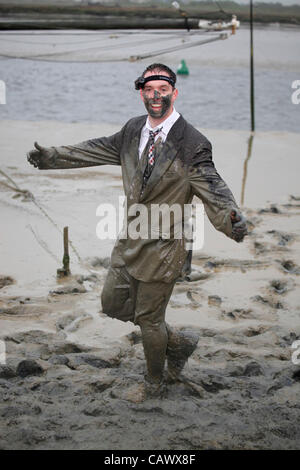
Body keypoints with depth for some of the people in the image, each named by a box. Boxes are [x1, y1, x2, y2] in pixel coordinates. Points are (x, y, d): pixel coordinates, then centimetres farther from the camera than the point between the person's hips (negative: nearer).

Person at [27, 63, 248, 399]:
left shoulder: (192, 143, -19)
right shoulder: (133, 130, 1)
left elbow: (212, 187, -30)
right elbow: (96, 150, 16)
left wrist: (231, 217, -50)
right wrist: (53, 157, 18)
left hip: (163, 246, -7)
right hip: (130, 240, 7)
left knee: (148, 320, 6)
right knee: (113, 303, 16)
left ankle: (155, 384, 33)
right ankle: (177, 342, 35)